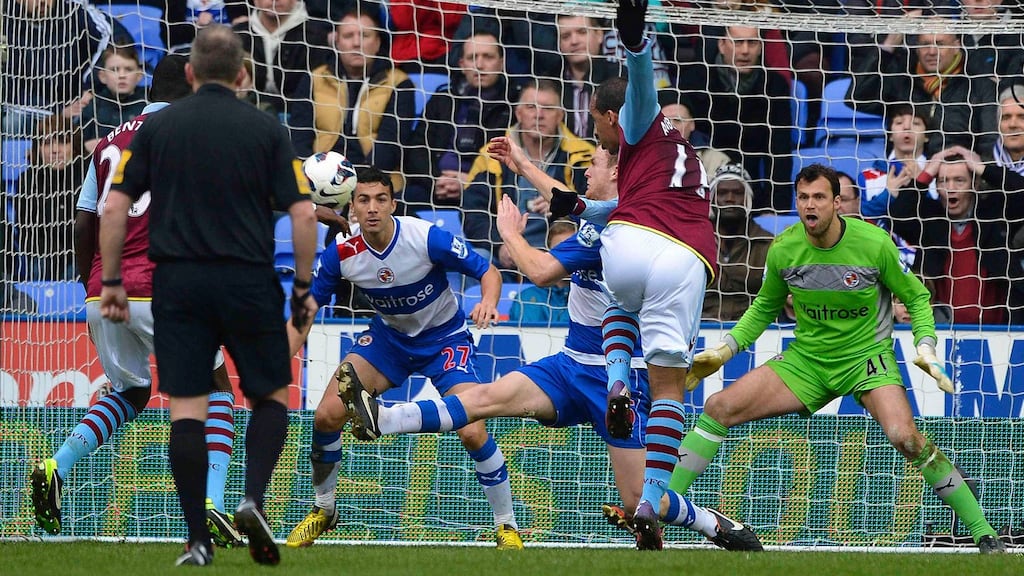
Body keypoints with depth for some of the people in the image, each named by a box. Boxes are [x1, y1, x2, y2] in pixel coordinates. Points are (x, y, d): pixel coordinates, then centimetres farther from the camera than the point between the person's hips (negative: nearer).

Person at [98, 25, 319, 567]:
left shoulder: (156, 126, 4)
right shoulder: (267, 130, 1)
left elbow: (115, 206, 0)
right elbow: (302, 214, -5)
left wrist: (111, 282, 6)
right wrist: (303, 288, 4)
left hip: (178, 283, 1)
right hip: (249, 283, -1)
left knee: (186, 410, 2)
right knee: (272, 397, 15)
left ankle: (198, 541, -2)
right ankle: (253, 499, -7)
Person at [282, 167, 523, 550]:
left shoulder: (427, 238, -28)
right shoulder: (341, 255, -18)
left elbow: (488, 272, -17)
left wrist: (488, 302, -40)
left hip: (445, 337, -4)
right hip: (389, 336, 4)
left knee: (471, 432, -22)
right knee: (327, 416, -10)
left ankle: (507, 526, -2)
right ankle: (323, 511, 16)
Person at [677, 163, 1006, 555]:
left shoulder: (875, 243, -15)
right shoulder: (783, 250, -6)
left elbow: (915, 297, 0)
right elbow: (765, 308, 13)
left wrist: (925, 347, -15)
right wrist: (725, 349, 3)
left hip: (867, 357, -4)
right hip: (805, 359, 4)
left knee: (904, 436, -29)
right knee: (718, 408, -11)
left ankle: (983, 533, -19)